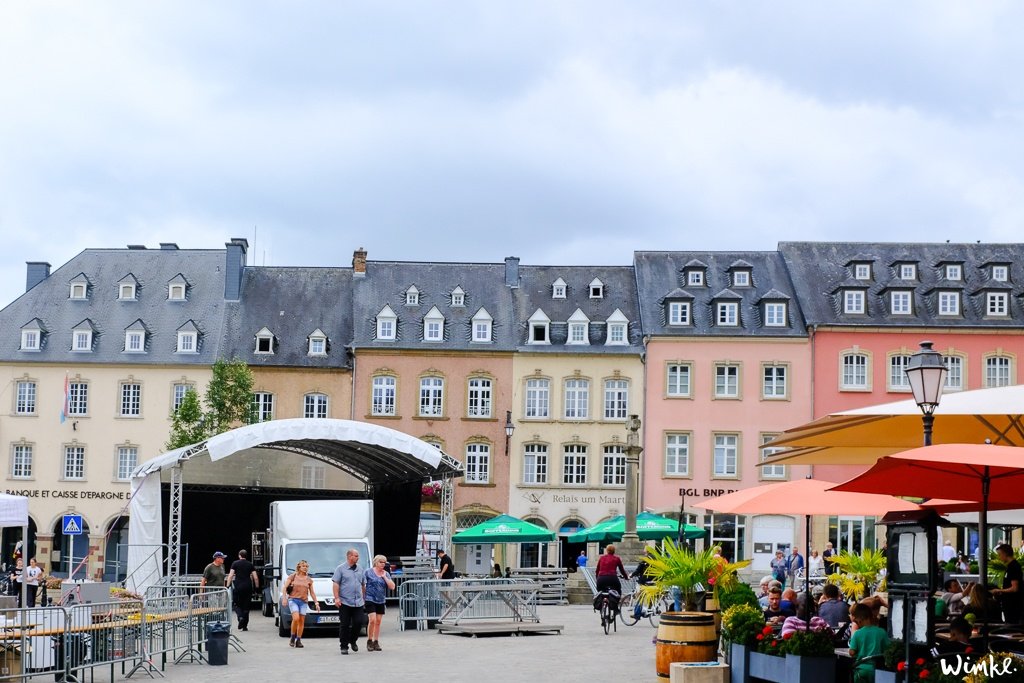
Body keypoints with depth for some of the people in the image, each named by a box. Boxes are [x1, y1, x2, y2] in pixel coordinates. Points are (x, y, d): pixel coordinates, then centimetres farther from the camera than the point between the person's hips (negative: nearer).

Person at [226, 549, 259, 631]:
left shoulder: (235, 563, 1)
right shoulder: (250, 564, 7)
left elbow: (230, 575, -7)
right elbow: (255, 577, 2)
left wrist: (228, 585, -5)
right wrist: (257, 587, 10)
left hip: (238, 587, -2)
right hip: (248, 587, 2)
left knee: (237, 604, 10)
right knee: (246, 606, 8)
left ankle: (240, 617, -19)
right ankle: (245, 626, 8)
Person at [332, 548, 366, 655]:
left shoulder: (360, 569, 15)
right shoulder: (341, 569, 0)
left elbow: (363, 585, 22)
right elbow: (336, 584, -5)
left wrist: (364, 597, 18)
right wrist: (336, 598, -14)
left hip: (358, 603, 4)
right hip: (345, 602, -4)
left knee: (358, 623, -2)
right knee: (344, 625, -1)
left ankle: (353, 641, 21)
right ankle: (344, 646, 5)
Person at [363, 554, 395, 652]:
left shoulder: (386, 574, 9)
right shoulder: (368, 572, -2)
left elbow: (392, 587, 1)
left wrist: (384, 577, -6)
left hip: (381, 601, 4)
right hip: (370, 599, -4)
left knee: (378, 622, 6)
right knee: (372, 620, -15)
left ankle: (376, 642, 13)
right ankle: (369, 641, -3)